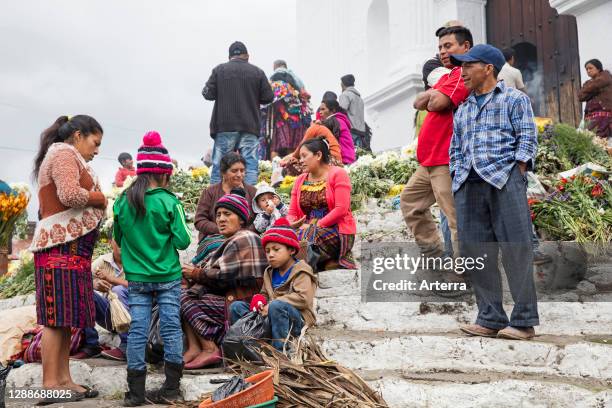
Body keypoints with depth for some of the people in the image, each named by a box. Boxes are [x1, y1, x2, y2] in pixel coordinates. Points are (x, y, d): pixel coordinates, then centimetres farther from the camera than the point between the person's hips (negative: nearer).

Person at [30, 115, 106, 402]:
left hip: (70, 246, 10)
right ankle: (50, 385, -6)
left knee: (65, 317, 7)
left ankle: (63, 380, 10)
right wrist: (99, 198, -4)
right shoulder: (64, 153, -5)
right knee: (58, 316, -9)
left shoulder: (65, 157, 27)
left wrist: (95, 202, 10)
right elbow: (69, 195, -21)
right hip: (63, 246, -10)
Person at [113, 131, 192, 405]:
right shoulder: (169, 202, -12)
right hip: (168, 277, -2)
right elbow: (182, 241, -11)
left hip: (136, 278, 3)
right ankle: (171, 388, 10)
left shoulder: (122, 202, -2)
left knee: (137, 330, 6)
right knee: (171, 327, 5)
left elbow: (118, 238, 11)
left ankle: (136, 392, 11)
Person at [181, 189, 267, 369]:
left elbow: (225, 277, -18)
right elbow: (221, 274, 15)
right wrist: (196, 272, -2)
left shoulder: (243, 240, -11)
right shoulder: (233, 240, 22)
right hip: (231, 299, 10)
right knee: (186, 292, 2)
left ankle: (210, 350, -16)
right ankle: (194, 348, -10)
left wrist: (197, 273, -4)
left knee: (184, 299, -13)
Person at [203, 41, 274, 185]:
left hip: (225, 126, 1)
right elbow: (268, 97, 3)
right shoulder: (257, 72, 3)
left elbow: (208, 94, 1)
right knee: (251, 163, 0)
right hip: (249, 126, 0)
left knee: (219, 163, 6)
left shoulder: (219, 70, 3)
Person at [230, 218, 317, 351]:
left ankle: (280, 349, -32)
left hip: (297, 319, -7)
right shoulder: (269, 273, 18)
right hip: (269, 317, 7)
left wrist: (271, 305, -20)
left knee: (277, 306, -38)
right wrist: (259, 301, 0)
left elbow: (303, 298, -18)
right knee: (236, 306, -3)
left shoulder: (301, 271, -4)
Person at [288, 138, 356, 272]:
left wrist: (316, 226, -17)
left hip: (336, 231, -5)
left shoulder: (338, 174, -1)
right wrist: (292, 224, -11)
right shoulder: (300, 180, 16)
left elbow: (341, 209, -12)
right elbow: (292, 213, 12)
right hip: (307, 230, 6)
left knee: (304, 242, -32)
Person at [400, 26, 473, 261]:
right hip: (430, 161, 11)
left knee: (457, 219, -9)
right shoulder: (448, 76, 22)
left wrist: (432, 96, -1)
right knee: (410, 201, 21)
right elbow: (418, 103, 14)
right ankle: (434, 253, 28)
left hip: (447, 162, -11)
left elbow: (436, 103, -22)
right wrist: (433, 94, -5)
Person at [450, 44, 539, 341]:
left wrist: (515, 177, -10)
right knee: (474, 251, 1)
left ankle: (524, 320, -1)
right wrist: (457, 179, 8)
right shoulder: (463, 110, 26)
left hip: (504, 179, -5)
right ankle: (490, 318, 7)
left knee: (515, 248, -8)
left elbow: (527, 139, 0)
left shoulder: (514, 99, 9)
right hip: (468, 184, 6)